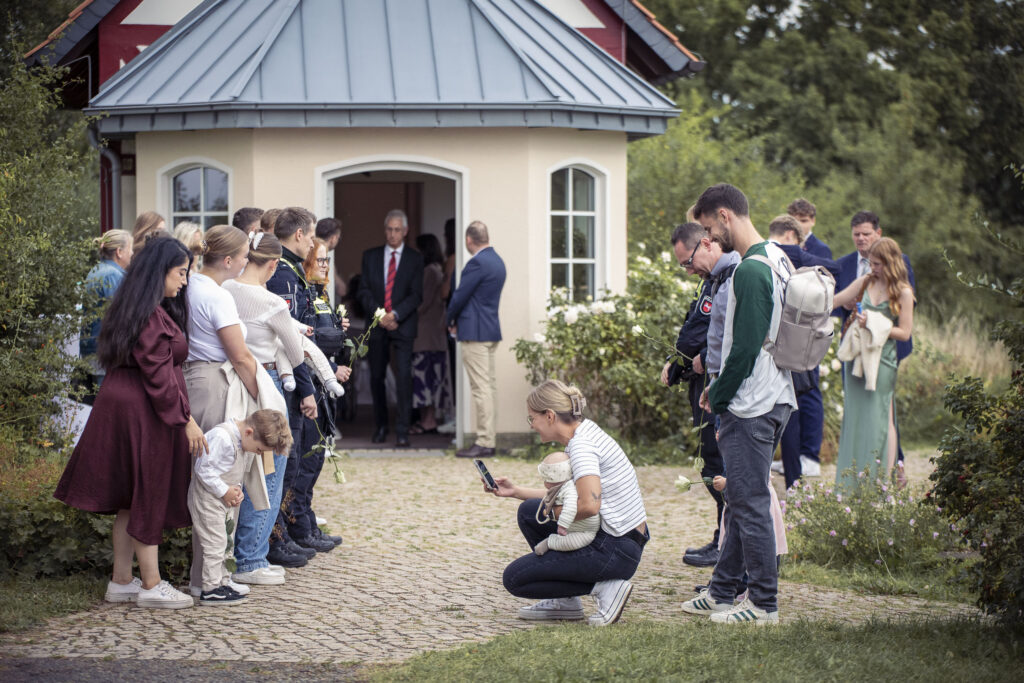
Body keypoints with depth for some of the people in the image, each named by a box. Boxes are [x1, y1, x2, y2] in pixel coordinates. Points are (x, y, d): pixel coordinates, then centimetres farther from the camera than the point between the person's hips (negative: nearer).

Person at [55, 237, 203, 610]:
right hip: (143, 412, -10)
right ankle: (151, 585, 5)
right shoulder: (151, 316, -19)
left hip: (122, 407, 10)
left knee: (132, 498, 14)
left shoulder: (146, 309, 14)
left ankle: (121, 581, 19)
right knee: (148, 498, -2)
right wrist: (185, 420, -19)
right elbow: (158, 375, -21)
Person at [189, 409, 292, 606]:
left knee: (227, 540, 17)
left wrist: (236, 489, 0)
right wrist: (224, 491, -20)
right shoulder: (222, 438, -27)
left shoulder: (244, 442, 5)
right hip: (207, 496, -10)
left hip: (226, 499, 10)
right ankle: (211, 589, -5)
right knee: (215, 542, -9)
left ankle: (223, 581, 28)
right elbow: (203, 468, -26)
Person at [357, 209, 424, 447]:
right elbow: (364, 291, 6)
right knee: (376, 377, 6)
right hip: (377, 326, 3)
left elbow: (416, 295, -2)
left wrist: (395, 315, -15)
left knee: (403, 377, -12)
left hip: (403, 326, -3)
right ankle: (381, 426, 21)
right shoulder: (370, 256, 11)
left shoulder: (415, 259, 5)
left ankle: (402, 432, -12)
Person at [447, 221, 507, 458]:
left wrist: (451, 322, 3)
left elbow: (460, 296, -14)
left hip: (475, 332, -10)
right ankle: (490, 437, 15)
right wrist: (457, 320, 14)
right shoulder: (497, 261, 13)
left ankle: (484, 443, -10)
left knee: (481, 388, -9)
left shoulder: (477, 263, -16)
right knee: (490, 385, 11)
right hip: (492, 330, 10)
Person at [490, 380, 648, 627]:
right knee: (529, 511, 19)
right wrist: (515, 491, 16)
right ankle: (564, 602, 19)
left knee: (513, 578, -3)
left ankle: (602, 587, -5)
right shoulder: (587, 432, 12)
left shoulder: (580, 445, -18)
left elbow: (589, 504, -30)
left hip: (614, 550, -10)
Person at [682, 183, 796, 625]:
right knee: (742, 500, 16)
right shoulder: (778, 259, 12)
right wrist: (720, 387, 17)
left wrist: (718, 398, -8)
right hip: (776, 399, 10)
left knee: (750, 503, -3)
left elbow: (745, 348, -22)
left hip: (751, 406, -10)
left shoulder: (749, 271, -19)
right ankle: (722, 591, 25)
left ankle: (764, 603, 3)